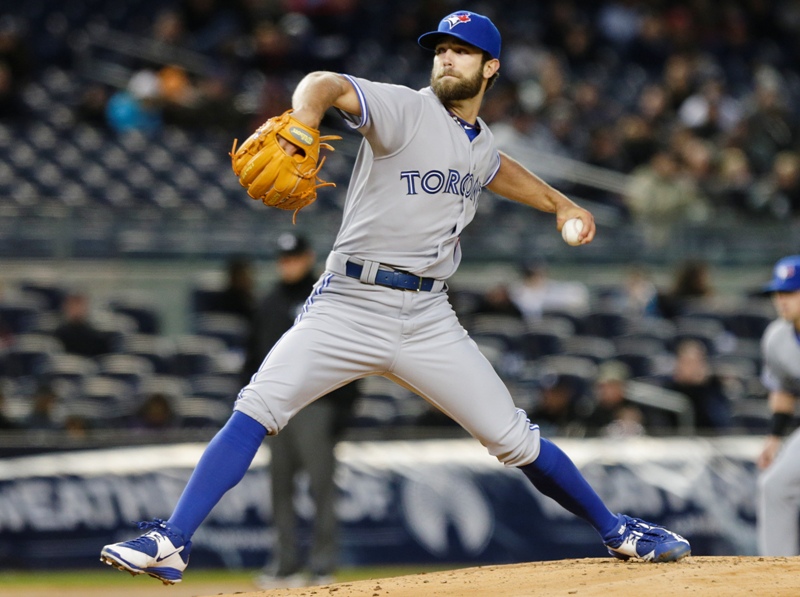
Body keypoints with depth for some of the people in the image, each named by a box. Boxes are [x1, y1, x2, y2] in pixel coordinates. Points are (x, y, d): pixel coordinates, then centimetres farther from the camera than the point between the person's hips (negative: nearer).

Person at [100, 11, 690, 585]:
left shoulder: (480, 141, 14)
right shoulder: (405, 110, -6)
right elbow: (327, 85, -27)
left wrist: (557, 201, 38)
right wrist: (301, 124, -47)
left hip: (428, 321, 4)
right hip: (348, 307, -4)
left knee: (515, 438, 3)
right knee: (255, 412, -18)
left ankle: (618, 532, 21)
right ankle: (170, 544, -18)